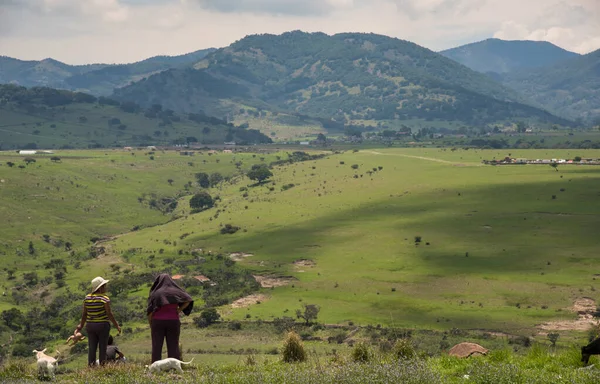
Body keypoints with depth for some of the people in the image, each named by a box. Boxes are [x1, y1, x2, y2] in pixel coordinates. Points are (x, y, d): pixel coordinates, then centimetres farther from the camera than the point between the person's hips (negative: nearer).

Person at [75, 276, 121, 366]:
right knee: (102, 348, 3)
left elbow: (84, 313, 5)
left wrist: (81, 325, 15)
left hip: (90, 326, 4)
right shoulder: (105, 298, -13)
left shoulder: (87, 298, 2)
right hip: (103, 326, -4)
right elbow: (109, 314, -14)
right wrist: (116, 325, -5)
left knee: (91, 348, 6)